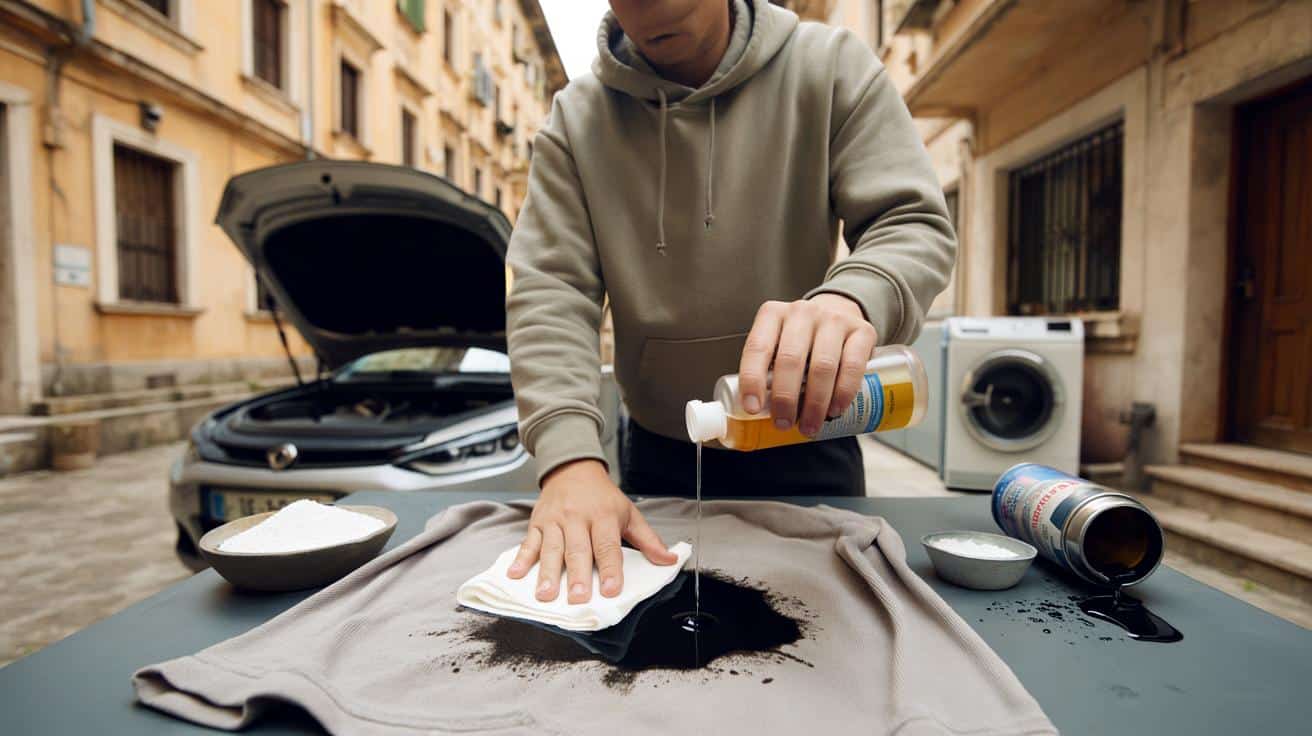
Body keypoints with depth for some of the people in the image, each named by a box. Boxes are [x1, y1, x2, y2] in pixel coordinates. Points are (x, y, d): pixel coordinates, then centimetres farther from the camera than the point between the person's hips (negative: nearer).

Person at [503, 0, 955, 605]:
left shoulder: (832, 69, -7)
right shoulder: (575, 120, -5)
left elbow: (915, 224, -13)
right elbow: (549, 290, -12)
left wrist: (850, 298, -37)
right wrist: (570, 455, -28)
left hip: (807, 449, 0)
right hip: (658, 455, 1)